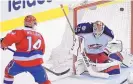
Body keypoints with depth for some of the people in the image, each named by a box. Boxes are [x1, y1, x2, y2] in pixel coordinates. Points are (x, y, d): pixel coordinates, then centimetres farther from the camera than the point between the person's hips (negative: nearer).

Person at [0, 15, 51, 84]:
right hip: (36, 63, 2)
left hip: (20, 63, -2)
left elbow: (10, 38, -15)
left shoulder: (21, 32, -2)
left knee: (9, 72, 28)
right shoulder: (39, 35, 14)